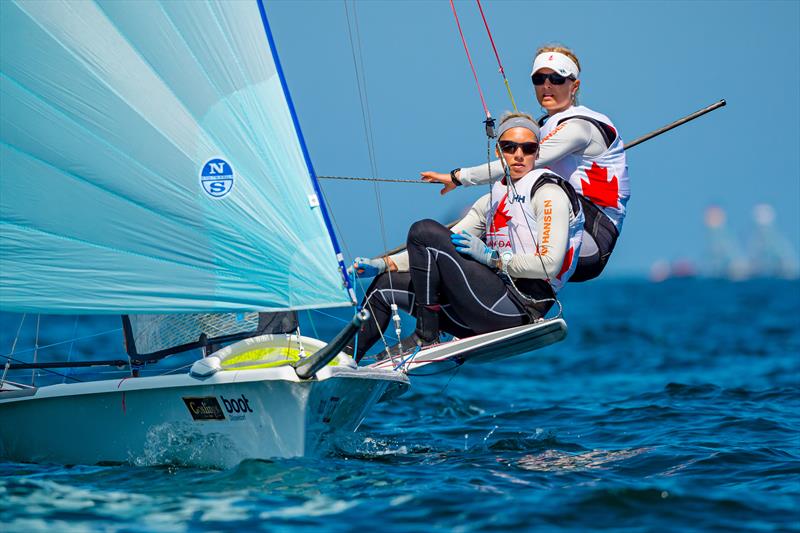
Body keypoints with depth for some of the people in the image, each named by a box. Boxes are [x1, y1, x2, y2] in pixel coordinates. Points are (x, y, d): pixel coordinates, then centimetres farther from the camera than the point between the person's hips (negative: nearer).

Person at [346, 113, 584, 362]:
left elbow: (550, 264, -15)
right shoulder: (492, 201, 21)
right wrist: (384, 264, 8)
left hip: (519, 308, -8)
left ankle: (426, 336, -11)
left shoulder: (549, 193, -2)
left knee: (424, 230, -15)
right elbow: (449, 246, 20)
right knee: (386, 285, 6)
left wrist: (491, 256, -13)